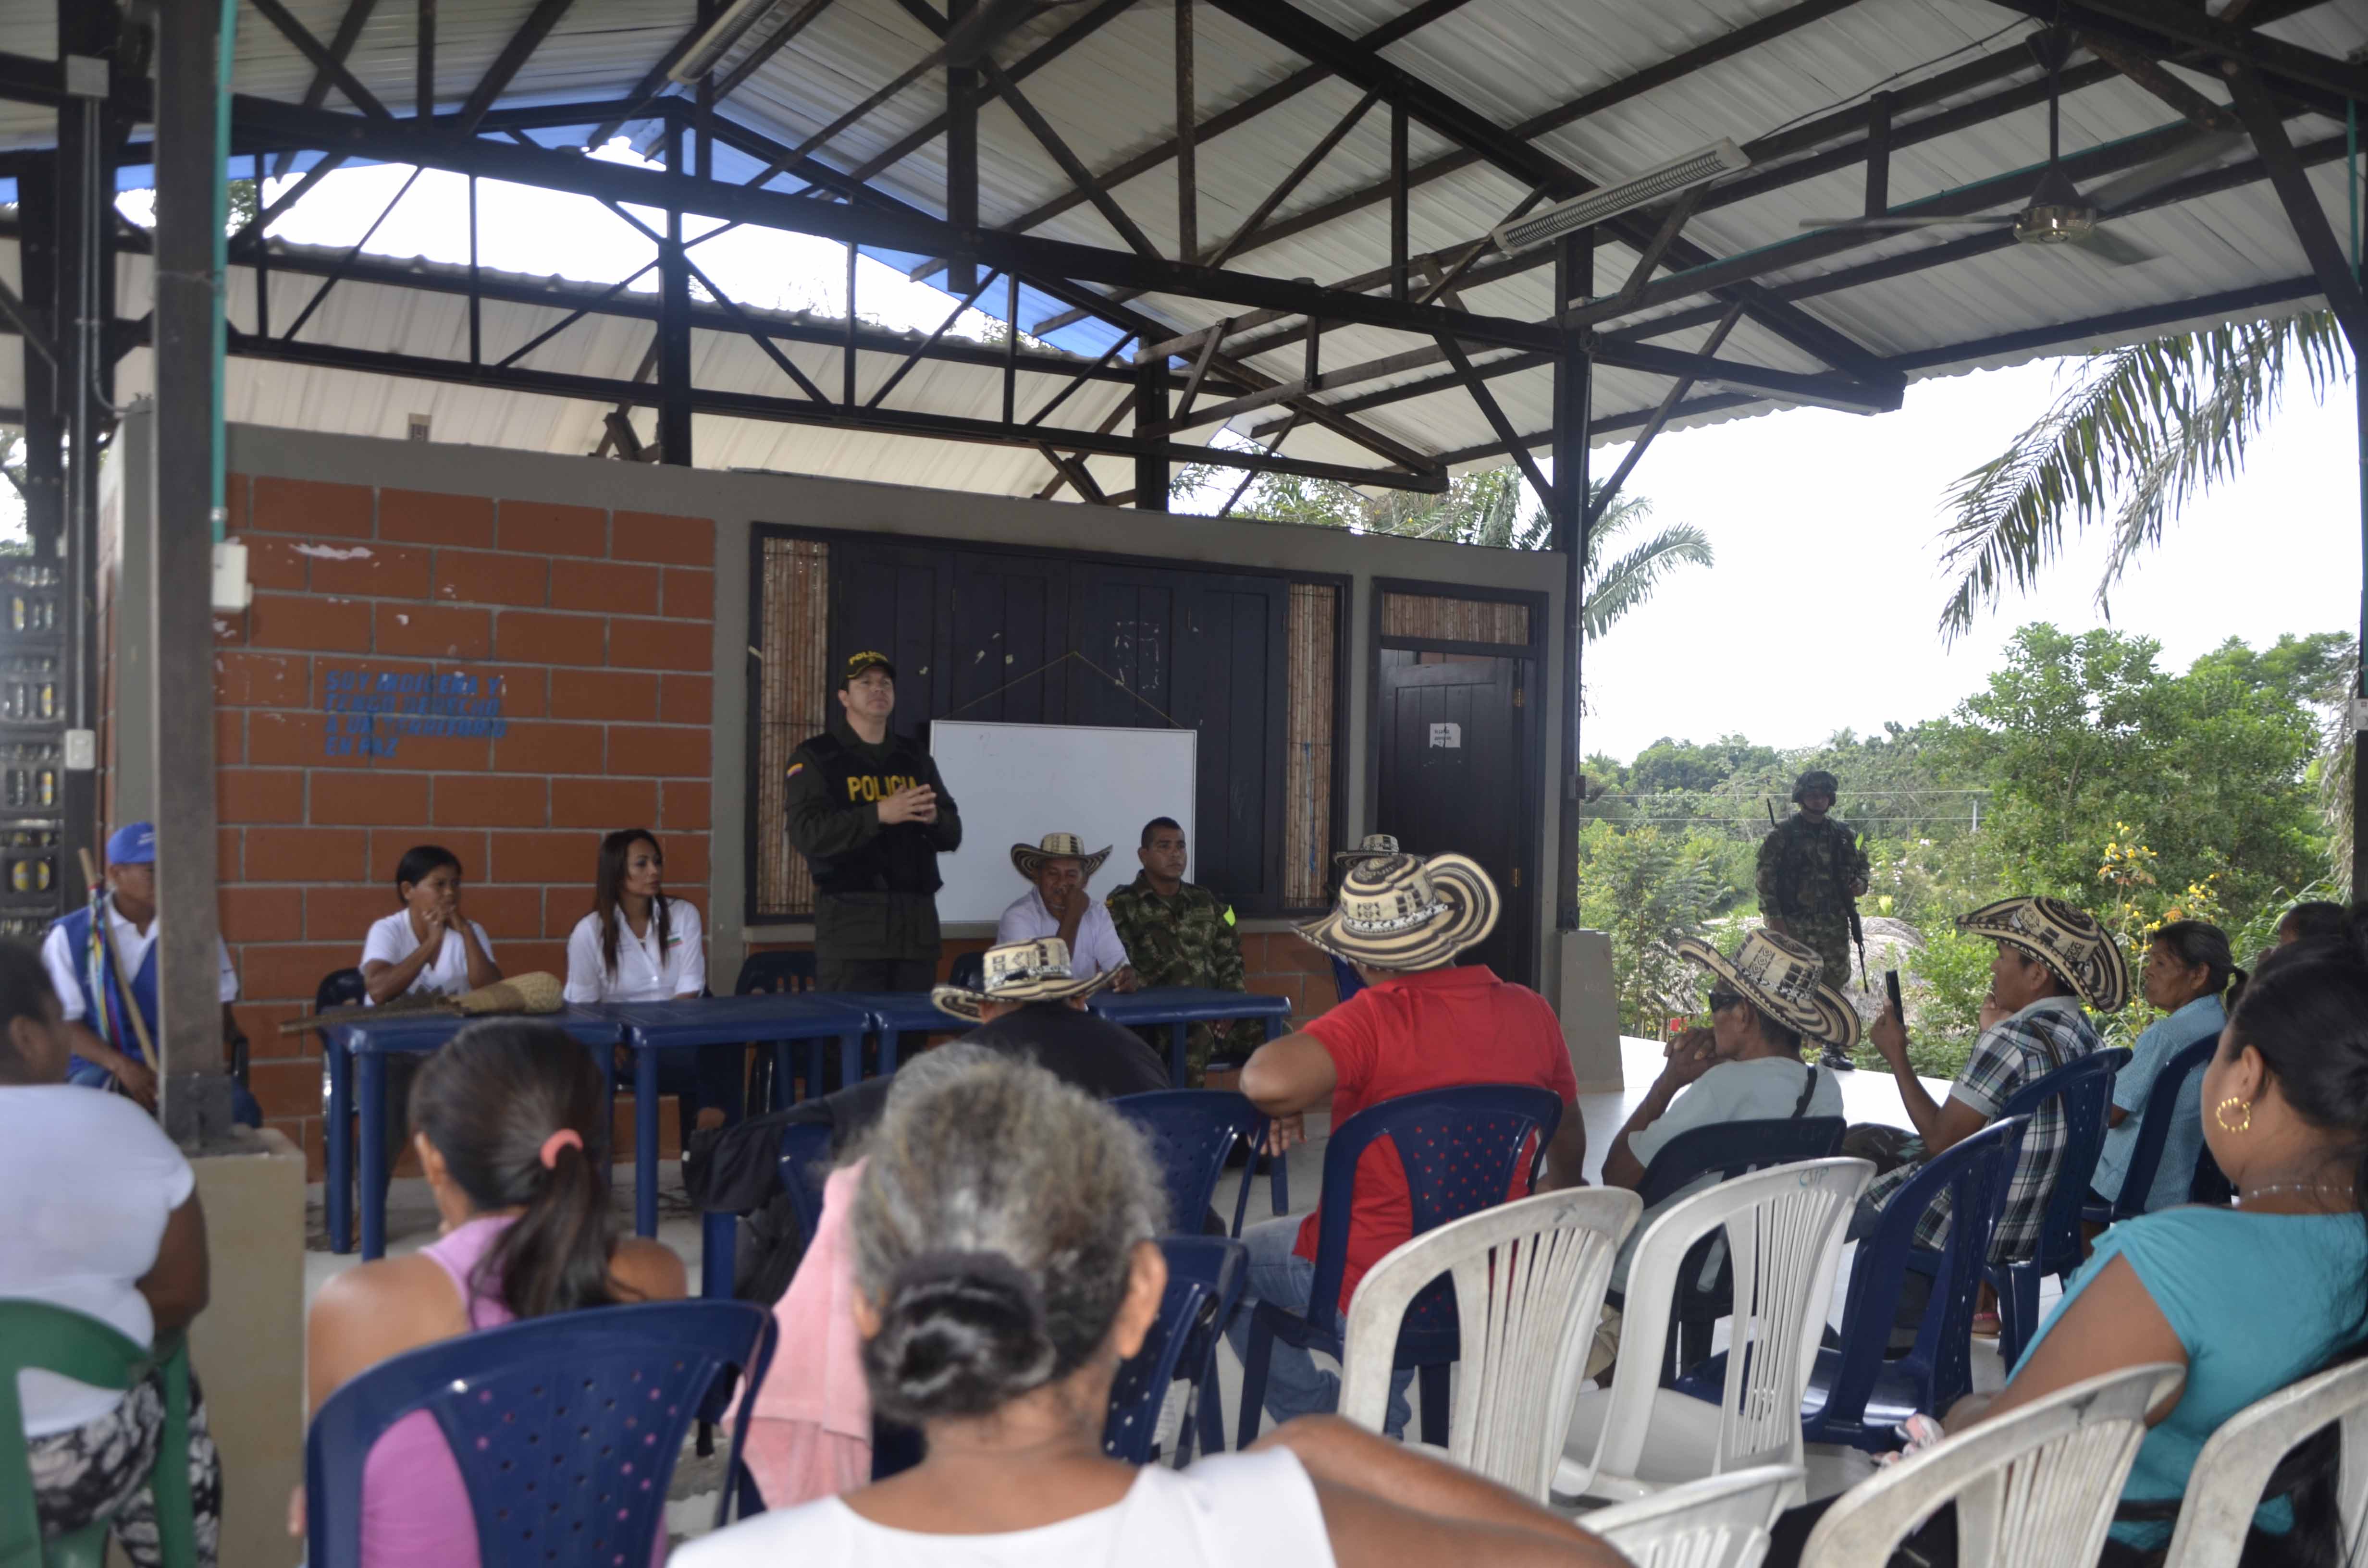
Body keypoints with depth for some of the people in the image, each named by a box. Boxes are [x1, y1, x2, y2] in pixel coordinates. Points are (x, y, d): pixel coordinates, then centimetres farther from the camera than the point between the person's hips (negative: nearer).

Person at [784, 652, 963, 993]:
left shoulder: (915, 757, 18)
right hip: (850, 918, -5)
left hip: (916, 919, 5)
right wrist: (879, 814, -22)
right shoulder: (815, 757, 2)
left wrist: (933, 818, -9)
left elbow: (953, 834, 15)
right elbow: (807, 834, -13)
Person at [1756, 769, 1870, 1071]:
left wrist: (1860, 883, -1)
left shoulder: (1842, 834, 11)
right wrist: (1774, 917, -12)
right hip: (1794, 925, -4)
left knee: (1835, 985, 7)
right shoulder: (1783, 834, -2)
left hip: (1835, 925, 4)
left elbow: (1860, 864, 23)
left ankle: (1833, 1049, 18)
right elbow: (1766, 876, -5)